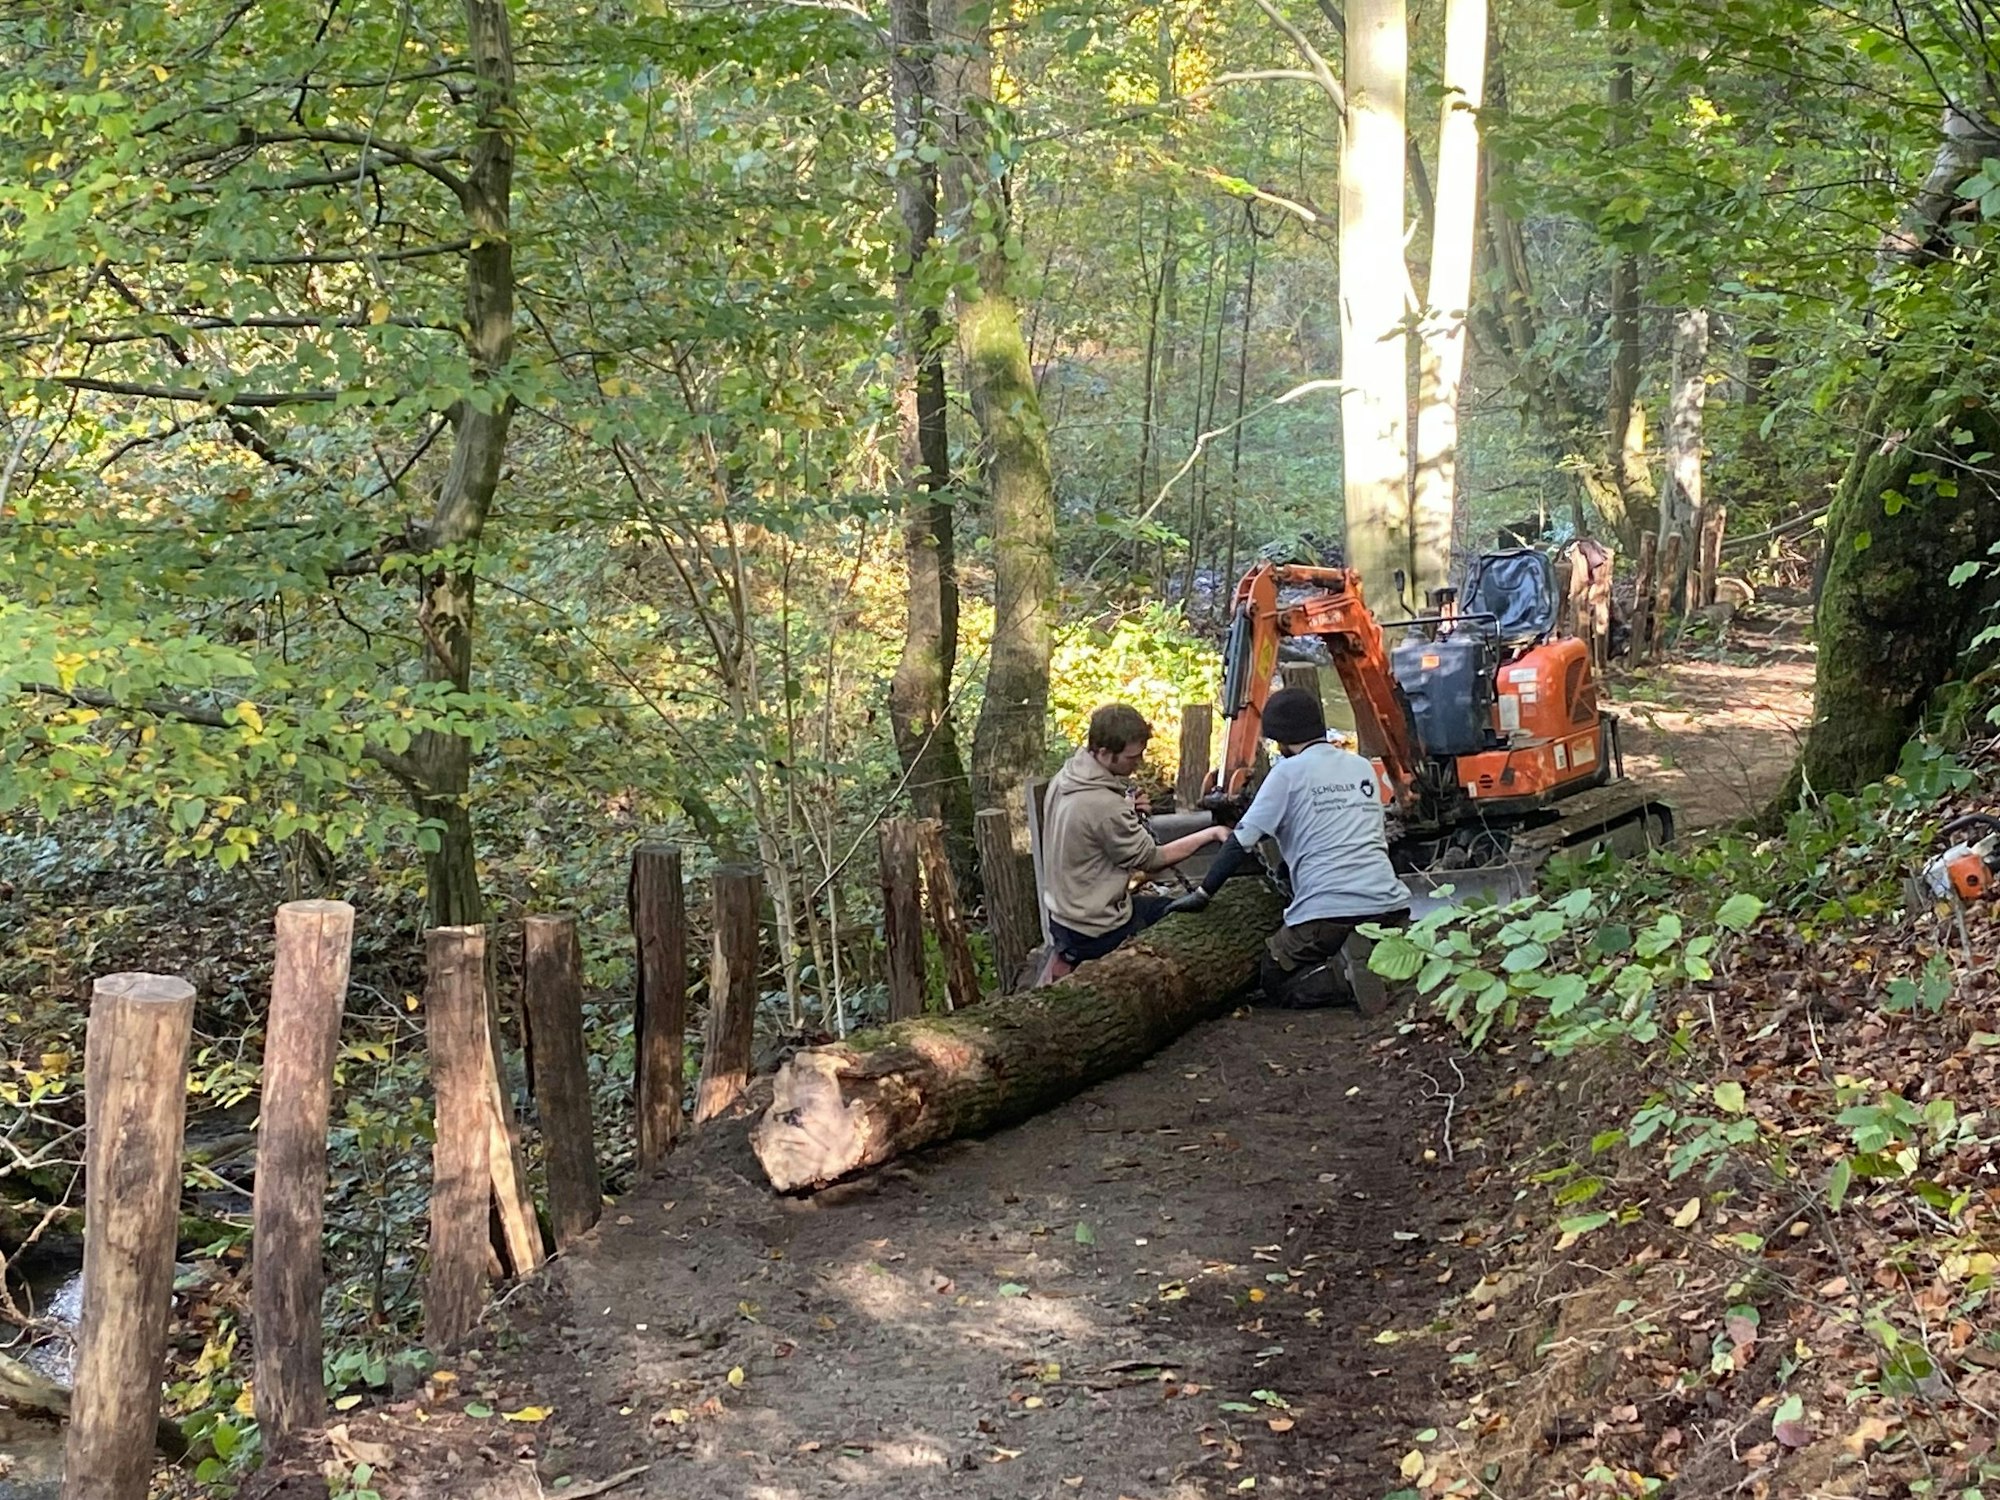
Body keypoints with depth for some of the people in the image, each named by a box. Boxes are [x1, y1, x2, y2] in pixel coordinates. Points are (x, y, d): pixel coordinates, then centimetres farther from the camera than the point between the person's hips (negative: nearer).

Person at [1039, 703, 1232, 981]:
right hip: (1094, 930, -8)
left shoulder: (1064, 778, -3)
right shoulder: (1104, 805, -29)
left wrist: (1129, 811, -4)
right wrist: (1210, 835, -11)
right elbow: (1150, 859, -18)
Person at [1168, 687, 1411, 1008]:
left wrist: (1203, 894, 3)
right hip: (1388, 906, 6)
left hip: (1327, 911, -6)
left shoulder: (1289, 771, 0)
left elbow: (1243, 840, -3)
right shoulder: (1364, 768, 18)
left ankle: (1351, 978, -14)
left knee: (1276, 982, 12)